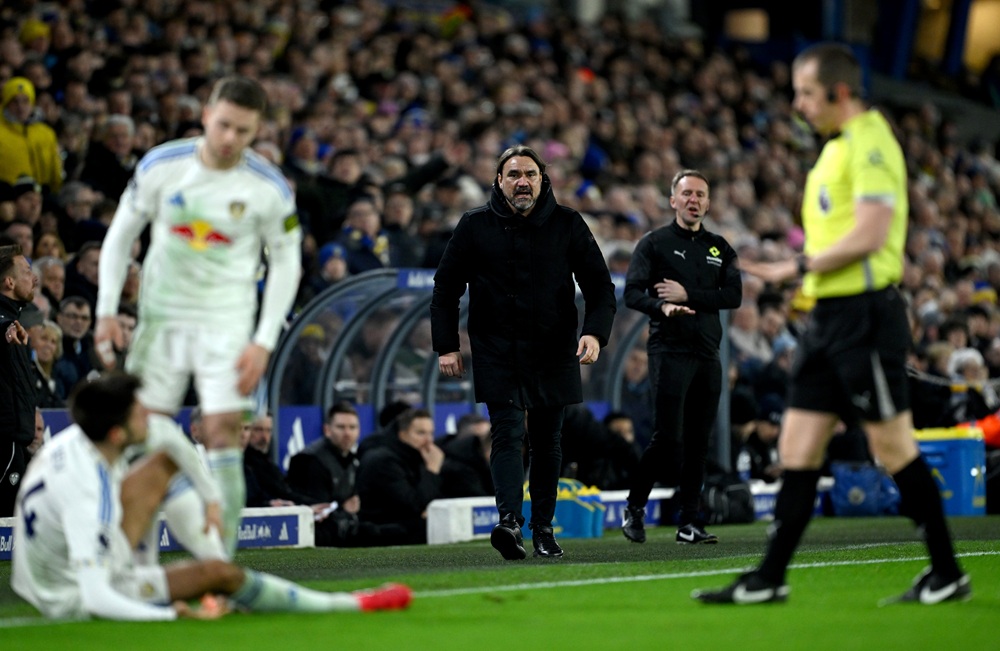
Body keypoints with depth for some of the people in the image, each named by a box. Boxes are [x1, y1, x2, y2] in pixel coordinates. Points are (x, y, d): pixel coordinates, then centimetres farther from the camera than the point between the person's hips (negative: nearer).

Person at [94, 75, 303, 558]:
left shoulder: (270, 188, -9)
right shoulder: (160, 166, -7)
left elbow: (286, 263, 0)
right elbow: (120, 235, 4)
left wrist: (264, 342, -7)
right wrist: (106, 311, -3)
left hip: (227, 322, -2)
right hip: (161, 316, 2)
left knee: (223, 435, -12)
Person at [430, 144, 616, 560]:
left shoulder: (567, 225, 2)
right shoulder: (475, 226, 1)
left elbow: (600, 285, 3)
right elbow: (445, 288, 8)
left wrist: (595, 332, -14)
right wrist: (446, 347, 1)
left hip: (553, 353, 2)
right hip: (497, 354, -2)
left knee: (547, 443, 9)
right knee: (507, 432, -16)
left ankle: (543, 528, 18)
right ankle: (510, 522, -30)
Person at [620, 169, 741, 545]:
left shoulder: (720, 248, 14)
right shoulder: (654, 244, 2)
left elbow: (734, 295, 2)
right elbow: (632, 293, -7)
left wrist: (688, 295, -10)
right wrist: (662, 306, -27)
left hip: (708, 355, 4)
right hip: (669, 350, -4)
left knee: (698, 442, 3)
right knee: (668, 437, -10)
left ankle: (689, 523, 8)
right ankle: (634, 507, 8)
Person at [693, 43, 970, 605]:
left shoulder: (870, 142, -12)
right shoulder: (837, 147, 18)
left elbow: (870, 234, -20)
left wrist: (799, 267, -15)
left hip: (865, 311, -10)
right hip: (830, 314, 10)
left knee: (894, 447, -4)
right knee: (798, 447, 6)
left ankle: (948, 575, 5)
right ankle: (770, 579, 7)